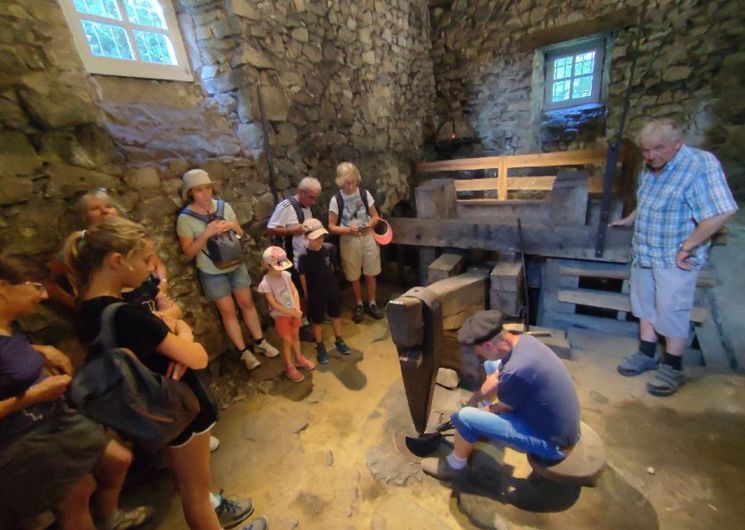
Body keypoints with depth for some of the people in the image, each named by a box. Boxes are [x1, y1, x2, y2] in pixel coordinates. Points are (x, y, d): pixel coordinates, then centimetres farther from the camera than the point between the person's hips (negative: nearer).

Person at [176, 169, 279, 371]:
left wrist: (232, 226, -18)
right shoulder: (185, 218, -14)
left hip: (236, 265, 3)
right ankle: (243, 351, 22)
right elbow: (188, 252, -13)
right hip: (212, 273, -3)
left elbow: (241, 234, 4)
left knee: (247, 303, 12)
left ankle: (259, 341, 29)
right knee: (228, 311, 6)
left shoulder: (224, 206, -5)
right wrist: (206, 234, -26)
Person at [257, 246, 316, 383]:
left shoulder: (286, 274, -8)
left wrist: (297, 309, -18)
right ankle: (290, 368, 26)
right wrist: (292, 313, -19)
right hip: (280, 315, -5)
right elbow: (274, 304, -22)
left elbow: (295, 291, -5)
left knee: (296, 336, 21)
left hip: (293, 311, 5)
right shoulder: (266, 283, -24)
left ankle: (299, 358, 44)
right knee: (287, 341, 7)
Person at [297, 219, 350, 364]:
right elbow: (302, 277, -10)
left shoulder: (329, 248, -10)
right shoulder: (303, 256, -20)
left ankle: (339, 341, 43)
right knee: (317, 321, 13)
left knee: (336, 316, 20)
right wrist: (308, 295, -3)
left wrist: (331, 284, 11)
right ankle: (320, 347, 35)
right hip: (315, 294, -3)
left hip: (333, 290, 4)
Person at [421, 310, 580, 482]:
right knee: (491, 366, 13)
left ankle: (454, 467, 15)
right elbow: (496, 378, 7)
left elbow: (502, 408, -14)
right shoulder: (523, 340, -8)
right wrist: (472, 401, 12)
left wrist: (469, 409, 4)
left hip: (553, 444, -8)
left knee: (465, 418, -15)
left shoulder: (515, 371, -35)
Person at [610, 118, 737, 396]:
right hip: (644, 252, 7)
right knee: (645, 305, 15)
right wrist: (628, 220, 30)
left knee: (672, 311, 3)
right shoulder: (650, 167, 7)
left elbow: (721, 211, -23)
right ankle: (646, 354, 30)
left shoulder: (701, 165, -18)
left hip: (674, 258, -7)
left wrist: (687, 247, -21)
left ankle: (673, 368, 20)